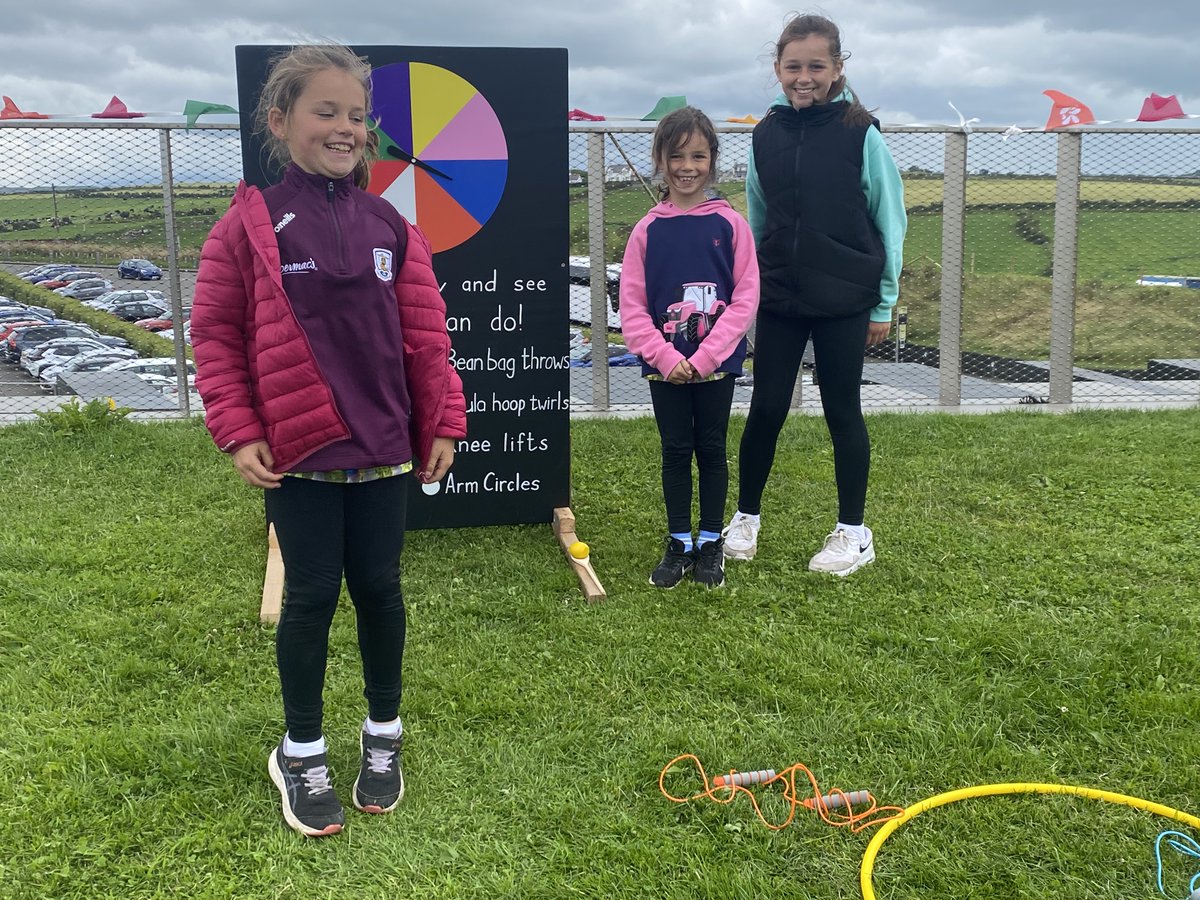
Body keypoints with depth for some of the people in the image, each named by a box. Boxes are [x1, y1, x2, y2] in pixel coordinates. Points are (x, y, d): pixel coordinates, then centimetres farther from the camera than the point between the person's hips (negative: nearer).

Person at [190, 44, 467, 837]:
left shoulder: (388, 227, 3)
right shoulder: (249, 226, -5)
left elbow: (425, 335, 4)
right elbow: (216, 335, -2)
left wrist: (442, 424, 3)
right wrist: (239, 433, -7)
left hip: (383, 448, 3)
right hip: (296, 453, -2)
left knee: (379, 589, 11)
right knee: (311, 596, 6)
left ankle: (384, 733, 31)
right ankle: (302, 752, 25)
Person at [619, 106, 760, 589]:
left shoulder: (730, 224, -4)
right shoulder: (648, 229, -1)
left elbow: (745, 298, -6)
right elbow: (631, 306, -2)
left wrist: (705, 356, -13)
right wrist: (666, 357, -12)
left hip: (716, 363, -1)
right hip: (665, 365, 1)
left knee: (711, 449, 9)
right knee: (676, 451, 9)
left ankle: (710, 543, 23)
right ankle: (679, 544, 22)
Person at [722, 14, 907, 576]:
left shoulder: (859, 132, -6)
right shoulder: (767, 134, 5)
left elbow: (890, 221, -2)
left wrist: (884, 303, -2)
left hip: (843, 302, -3)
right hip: (779, 299, 3)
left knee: (842, 412, 6)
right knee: (766, 409, 5)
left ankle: (853, 532, 19)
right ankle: (746, 517, 23)